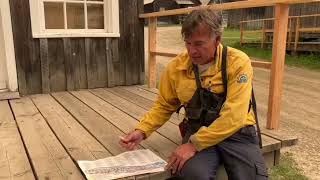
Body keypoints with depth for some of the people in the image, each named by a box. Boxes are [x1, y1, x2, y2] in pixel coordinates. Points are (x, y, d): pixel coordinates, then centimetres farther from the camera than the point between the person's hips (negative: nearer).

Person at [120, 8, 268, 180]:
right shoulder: (176, 67, -4)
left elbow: (233, 117, -22)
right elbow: (164, 106, 9)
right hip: (197, 131, 1)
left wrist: (194, 144, -24)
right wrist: (142, 130, -6)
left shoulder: (238, 63, -15)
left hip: (236, 132, -1)